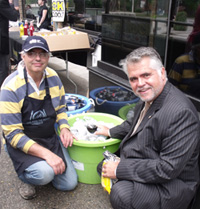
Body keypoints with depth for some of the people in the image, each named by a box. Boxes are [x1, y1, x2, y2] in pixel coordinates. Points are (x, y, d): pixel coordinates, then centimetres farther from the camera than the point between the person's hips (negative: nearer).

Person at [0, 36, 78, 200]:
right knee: (44, 174, -32)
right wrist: (46, 154, -30)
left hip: (50, 138, 5)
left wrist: (64, 128, -10)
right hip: (22, 143, -5)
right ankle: (26, 176, 4)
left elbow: (60, 108, 12)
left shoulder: (53, 77, -3)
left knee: (69, 184, 1)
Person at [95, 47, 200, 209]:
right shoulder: (150, 97, -1)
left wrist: (120, 169, -26)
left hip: (171, 184, -9)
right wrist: (111, 132, 23)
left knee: (121, 194, -31)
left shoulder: (180, 112, -31)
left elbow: (168, 168, -31)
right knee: (102, 166, 17)